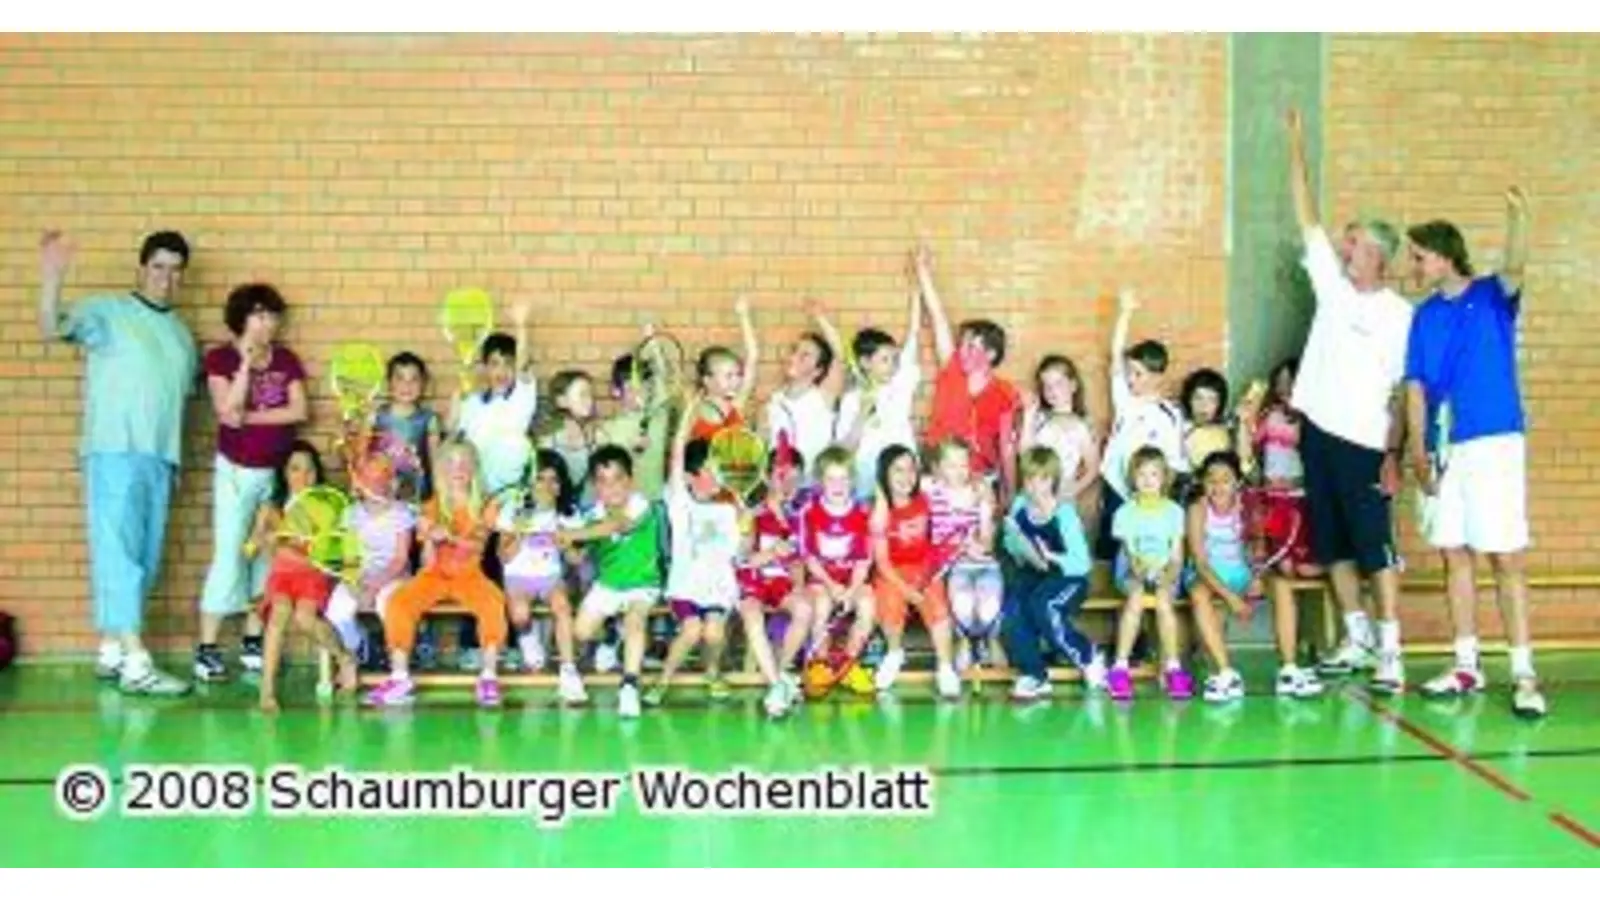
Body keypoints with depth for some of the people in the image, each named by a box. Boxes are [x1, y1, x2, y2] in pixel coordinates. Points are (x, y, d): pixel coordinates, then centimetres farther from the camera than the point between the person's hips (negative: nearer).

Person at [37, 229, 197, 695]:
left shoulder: (182, 333, 19)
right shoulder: (107, 310, 1)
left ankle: (111, 650, 17)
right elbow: (52, 328, -14)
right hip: (113, 451, -7)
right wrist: (52, 279, -30)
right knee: (119, 553, -10)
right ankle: (135, 663, -14)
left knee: (145, 558, 8)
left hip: (161, 457, 7)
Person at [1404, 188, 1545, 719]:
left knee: (1506, 558, -6)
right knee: (1454, 555, 8)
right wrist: (1418, 452, -2)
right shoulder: (1425, 316, 11)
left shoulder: (1492, 297, 0)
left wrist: (1517, 215, -42)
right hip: (1443, 450, 5)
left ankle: (1523, 675, -4)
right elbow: (1416, 388, 8)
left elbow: (1514, 268, -23)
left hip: (1494, 442, -4)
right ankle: (1466, 666, 17)